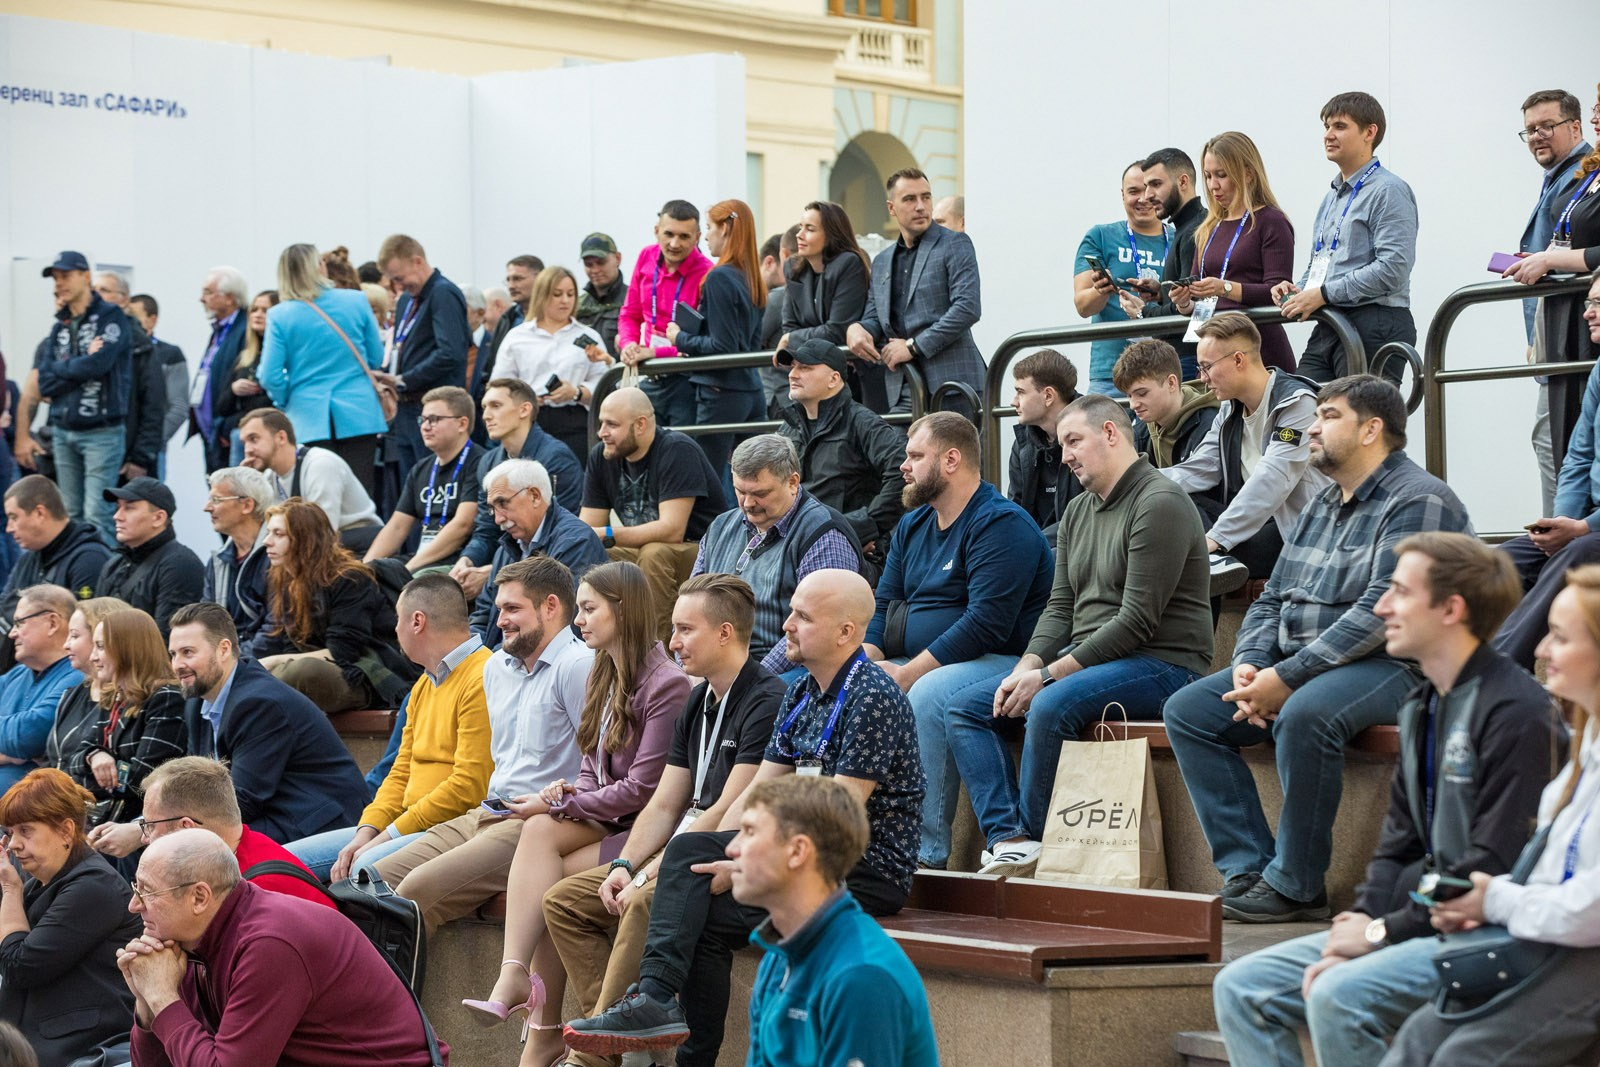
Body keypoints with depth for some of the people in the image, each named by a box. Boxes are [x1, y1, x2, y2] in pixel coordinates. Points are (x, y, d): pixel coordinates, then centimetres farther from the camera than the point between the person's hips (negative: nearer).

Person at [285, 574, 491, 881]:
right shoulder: (424, 685, 22)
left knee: (367, 868, -37)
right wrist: (366, 833, 1)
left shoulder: (480, 681, -12)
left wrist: (388, 835, -16)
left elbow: (468, 788, -19)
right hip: (408, 826, 10)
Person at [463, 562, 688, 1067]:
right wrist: (568, 793, -5)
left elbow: (642, 789, -16)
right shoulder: (605, 674, 15)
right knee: (539, 832, -21)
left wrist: (557, 805, -11)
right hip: (605, 820, 7)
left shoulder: (666, 684, -13)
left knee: (547, 881, -22)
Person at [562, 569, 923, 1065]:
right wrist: (712, 863, -5)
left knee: (705, 918, -21)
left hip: (865, 873, -8)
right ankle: (655, 997, -24)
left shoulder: (871, 698, -14)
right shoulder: (800, 694, 15)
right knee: (688, 850, -14)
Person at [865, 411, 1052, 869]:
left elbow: (985, 624, -22)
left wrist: (905, 674, -22)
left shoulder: (1002, 524, -12)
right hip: (917, 664, 9)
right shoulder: (912, 526, 17)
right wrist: (867, 660, -7)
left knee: (928, 694, -36)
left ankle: (926, 852, -35)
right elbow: (883, 605, 16)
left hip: (999, 661, -9)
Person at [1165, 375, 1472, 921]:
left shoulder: (1418, 501, -10)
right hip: (1300, 665, 9)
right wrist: (1249, 664, -2)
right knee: (1188, 710, -5)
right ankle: (1248, 869, -12)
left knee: (1304, 714, -38)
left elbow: (1383, 611, -21)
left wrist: (1287, 678, -23)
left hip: (1389, 665, -9)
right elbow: (1271, 600, 21)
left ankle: (1295, 886, -24)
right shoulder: (1322, 506, 20)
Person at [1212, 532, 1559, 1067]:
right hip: (1428, 920, 10)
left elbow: (1495, 871, -20)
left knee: (1339, 996, -31)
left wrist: (1383, 932, -13)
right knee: (1241, 988, 0)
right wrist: (1357, 931, -2)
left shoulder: (1516, 712, -16)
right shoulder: (1423, 708, 15)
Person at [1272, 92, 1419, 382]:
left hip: (1374, 328, -8)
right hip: (1328, 329, 8)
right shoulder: (1332, 198, 22)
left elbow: (1393, 268, -18)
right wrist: (1298, 290, 7)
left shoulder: (1388, 191, -7)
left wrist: (1323, 294, -17)